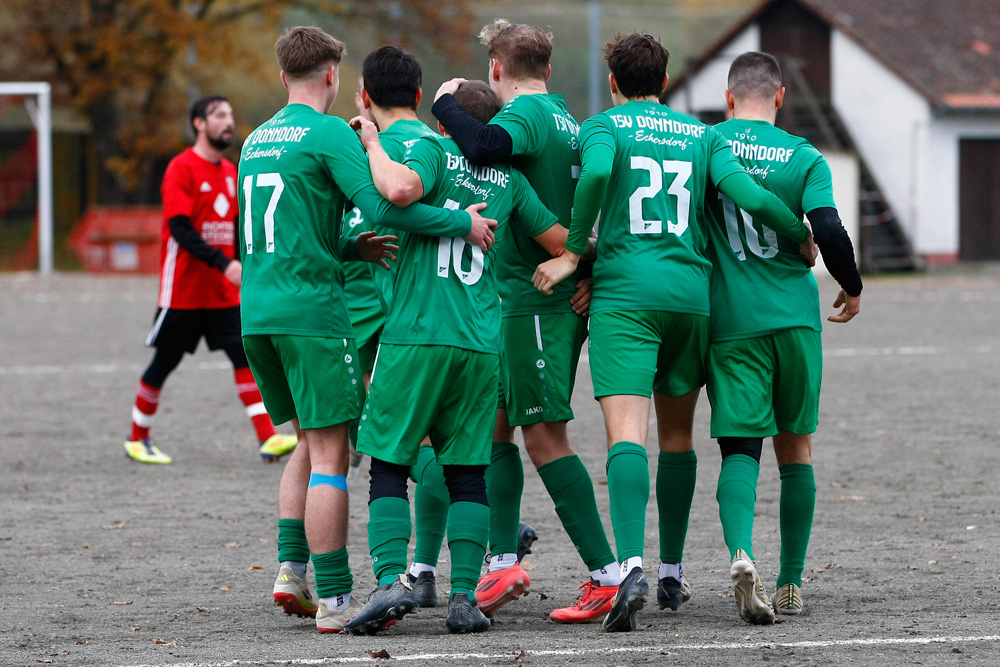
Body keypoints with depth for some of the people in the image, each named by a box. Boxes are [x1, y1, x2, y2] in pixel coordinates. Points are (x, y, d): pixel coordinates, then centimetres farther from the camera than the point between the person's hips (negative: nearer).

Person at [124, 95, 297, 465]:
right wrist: (224, 264, -26)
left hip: (224, 293, 6)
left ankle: (268, 439, -14)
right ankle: (137, 440, 19)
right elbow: (181, 229, -19)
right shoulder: (182, 168, -10)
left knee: (245, 355, -7)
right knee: (165, 362, 4)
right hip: (184, 291, -6)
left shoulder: (230, 172, 12)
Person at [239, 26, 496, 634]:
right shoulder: (329, 133, -8)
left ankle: (292, 569, 11)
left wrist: (353, 249, 21)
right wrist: (461, 223, -11)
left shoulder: (256, 140, 17)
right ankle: (334, 600, -7)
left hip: (258, 312, 8)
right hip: (312, 310, -8)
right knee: (329, 453, -5)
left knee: (314, 441, 20)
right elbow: (382, 204, -20)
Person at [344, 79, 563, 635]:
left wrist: (373, 143, -6)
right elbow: (560, 241, 19)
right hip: (481, 341, 4)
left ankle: (392, 579, -14)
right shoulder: (508, 178, 13)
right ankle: (465, 597, 0)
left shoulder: (432, 151, -1)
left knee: (390, 466, 2)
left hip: (415, 335, -4)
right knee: (468, 473, 8)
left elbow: (400, 190, -23)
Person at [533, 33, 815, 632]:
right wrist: (802, 234, 16)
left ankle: (631, 566, -33)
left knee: (627, 433, -13)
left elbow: (596, 172, -18)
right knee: (677, 435, 18)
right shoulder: (702, 135, 14)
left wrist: (574, 252, -10)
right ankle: (672, 574, 23)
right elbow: (749, 196, -1)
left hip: (624, 292, -3)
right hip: (692, 291, 3)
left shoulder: (604, 127, 5)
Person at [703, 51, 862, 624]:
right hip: (795, 317, 0)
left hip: (730, 320, 0)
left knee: (740, 449, -2)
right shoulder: (803, 158, -1)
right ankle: (791, 584, 16)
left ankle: (742, 554, -29)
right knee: (796, 449, 13)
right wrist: (853, 289, 7)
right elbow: (829, 232, -10)